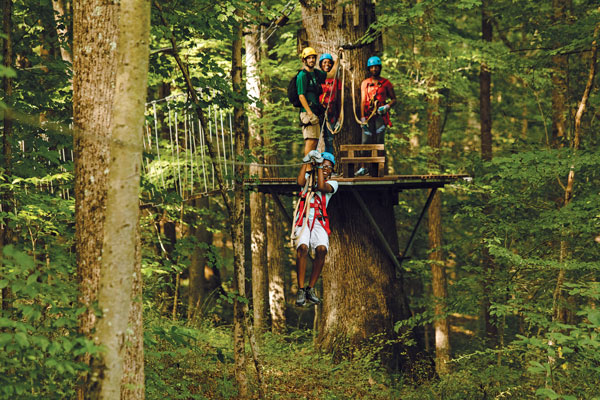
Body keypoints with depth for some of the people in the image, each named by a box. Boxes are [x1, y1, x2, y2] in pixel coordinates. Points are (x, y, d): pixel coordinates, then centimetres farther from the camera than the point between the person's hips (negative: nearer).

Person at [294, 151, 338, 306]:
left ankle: (311, 289, -15)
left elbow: (322, 187, -6)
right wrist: (307, 161, 2)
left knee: (322, 249, -29)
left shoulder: (332, 183, 16)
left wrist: (319, 166, -2)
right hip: (303, 220, 0)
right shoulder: (310, 177, 21)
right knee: (302, 247, -29)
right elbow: (300, 182, -3)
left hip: (319, 222, 0)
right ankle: (301, 290, -26)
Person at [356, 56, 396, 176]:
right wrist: (362, 118, -3)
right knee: (365, 141, -5)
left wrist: (387, 106, -10)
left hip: (380, 115, -1)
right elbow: (363, 101, 6)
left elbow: (394, 99, 12)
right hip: (368, 115, 1)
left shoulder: (386, 83, 9)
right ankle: (363, 167, -3)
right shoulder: (365, 83, 12)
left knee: (379, 142, -5)